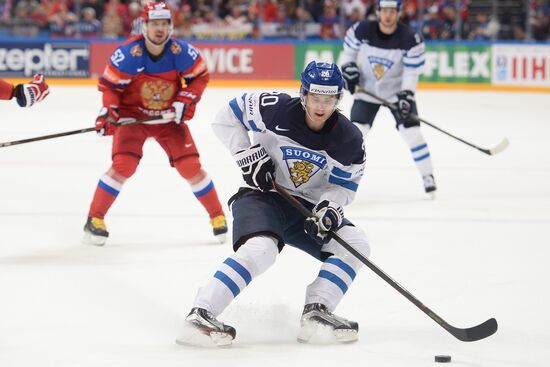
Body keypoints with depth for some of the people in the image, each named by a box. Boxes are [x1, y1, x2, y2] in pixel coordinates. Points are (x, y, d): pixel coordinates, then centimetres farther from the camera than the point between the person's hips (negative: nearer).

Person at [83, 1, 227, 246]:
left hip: (169, 117, 2)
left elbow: (200, 76, 1)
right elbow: (109, 84, -11)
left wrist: (187, 99, -12)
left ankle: (218, 217, 14)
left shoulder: (181, 52, -17)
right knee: (123, 164, -20)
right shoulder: (127, 54, -23)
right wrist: (108, 112, -24)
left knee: (190, 166, -5)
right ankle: (94, 220, -9)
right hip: (132, 115, -2)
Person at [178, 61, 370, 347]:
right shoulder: (276, 110, -17)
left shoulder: (349, 140, -7)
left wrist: (329, 207, -20)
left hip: (307, 207, 5)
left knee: (355, 244, -11)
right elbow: (227, 117, -7)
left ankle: (316, 312, -8)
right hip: (262, 194, -5)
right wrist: (248, 155, -15)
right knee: (260, 249, -33)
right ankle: (200, 315, -34)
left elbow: (344, 185, 0)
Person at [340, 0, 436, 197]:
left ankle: (428, 177, 5)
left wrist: (406, 95, -27)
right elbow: (349, 49, 2)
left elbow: (412, 71, -17)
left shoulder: (410, 39, -20)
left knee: (412, 132, -9)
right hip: (367, 89, 1)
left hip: (397, 91, -1)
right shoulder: (362, 30, -16)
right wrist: (348, 69, -13)